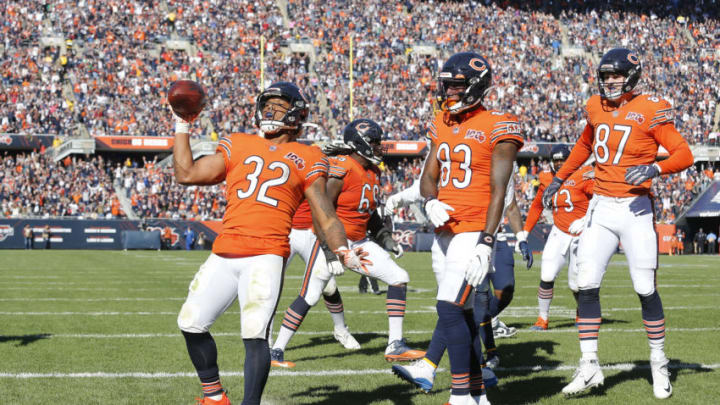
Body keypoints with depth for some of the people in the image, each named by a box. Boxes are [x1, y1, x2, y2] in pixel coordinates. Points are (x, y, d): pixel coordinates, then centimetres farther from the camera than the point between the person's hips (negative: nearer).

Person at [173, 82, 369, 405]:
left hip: (266, 257, -4)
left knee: (255, 335, -18)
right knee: (191, 323, 5)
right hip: (224, 255, 4)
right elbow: (186, 174, 19)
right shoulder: (237, 147, 19)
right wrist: (182, 126, 22)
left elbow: (325, 214, 7)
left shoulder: (305, 160, 11)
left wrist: (342, 251, -9)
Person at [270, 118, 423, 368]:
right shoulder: (341, 169, -18)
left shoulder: (373, 172, 10)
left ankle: (395, 346, 8)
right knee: (309, 297, -9)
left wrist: (385, 238, 15)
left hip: (359, 243, 9)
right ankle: (276, 351, 3)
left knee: (399, 279, 3)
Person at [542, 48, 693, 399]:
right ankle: (589, 366, 4)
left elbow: (684, 155, -10)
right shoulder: (596, 107, 9)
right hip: (601, 208, 5)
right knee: (586, 286, -3)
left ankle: (659, 363, 15)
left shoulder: (650, 110, -8)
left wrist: (655, 169, -27)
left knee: (645, 289, -2)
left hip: (634, 209, -5)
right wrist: (559, 179, 28)